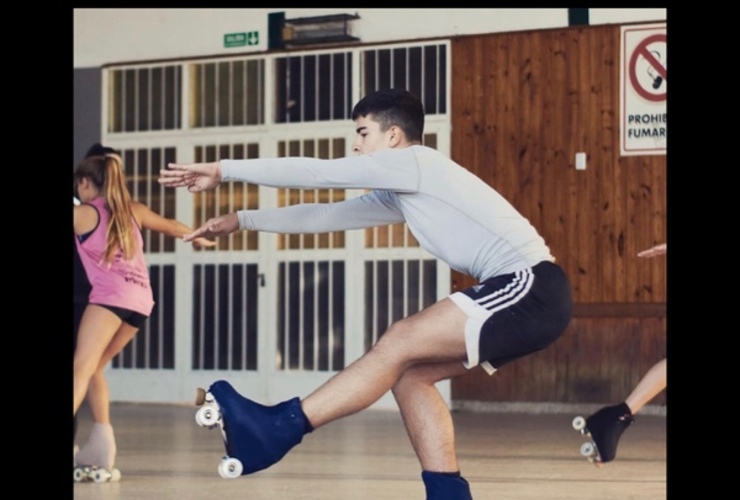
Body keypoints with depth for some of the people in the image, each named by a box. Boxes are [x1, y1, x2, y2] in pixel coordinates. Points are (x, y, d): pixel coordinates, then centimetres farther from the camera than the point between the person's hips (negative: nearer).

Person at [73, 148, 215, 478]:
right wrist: (197, 238, 56)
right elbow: (171, 226, 37)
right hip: (141, 300, 7)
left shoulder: (84, 214, 4)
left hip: (110, 296, -7)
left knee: (81, 368, -17)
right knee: (93, 368, 17)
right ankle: (101, 441, 6)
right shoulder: (132, 211, 20)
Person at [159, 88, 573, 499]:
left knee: (400, 344, -12)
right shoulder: (401, 194, 22)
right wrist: (243, 220, 28)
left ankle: (275, 430, -11)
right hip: (525, 292, 9)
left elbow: (316, 173, -3)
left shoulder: (414, 161, -5)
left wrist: (224, 170, 3)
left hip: (531, 287, -9)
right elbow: (329, 215, 27)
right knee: (410, 374, 5)